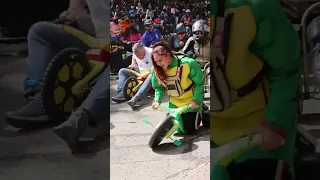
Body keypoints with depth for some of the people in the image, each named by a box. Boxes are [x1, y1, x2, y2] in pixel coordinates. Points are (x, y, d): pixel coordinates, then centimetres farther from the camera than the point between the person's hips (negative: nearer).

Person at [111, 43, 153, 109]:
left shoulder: (151, 52, -18)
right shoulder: (136, 53, 0)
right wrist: (133, 64, 3)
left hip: (150, 74, -7)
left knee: (151, 77, -44)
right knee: (122, 71, -4)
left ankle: (135, 98, -60)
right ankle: (122, 93, -24)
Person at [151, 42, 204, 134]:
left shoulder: (188, 64, -28)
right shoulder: (156, 69, -15)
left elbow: (199, 83, -16)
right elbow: (158, 87, -1)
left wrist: (196, 100, -22)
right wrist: (157, 100, -18)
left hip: (191, 101, -4)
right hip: (174, 103, 4)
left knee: (189, 129, 3)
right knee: (180, 130, 13)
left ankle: (202, 111, 30)